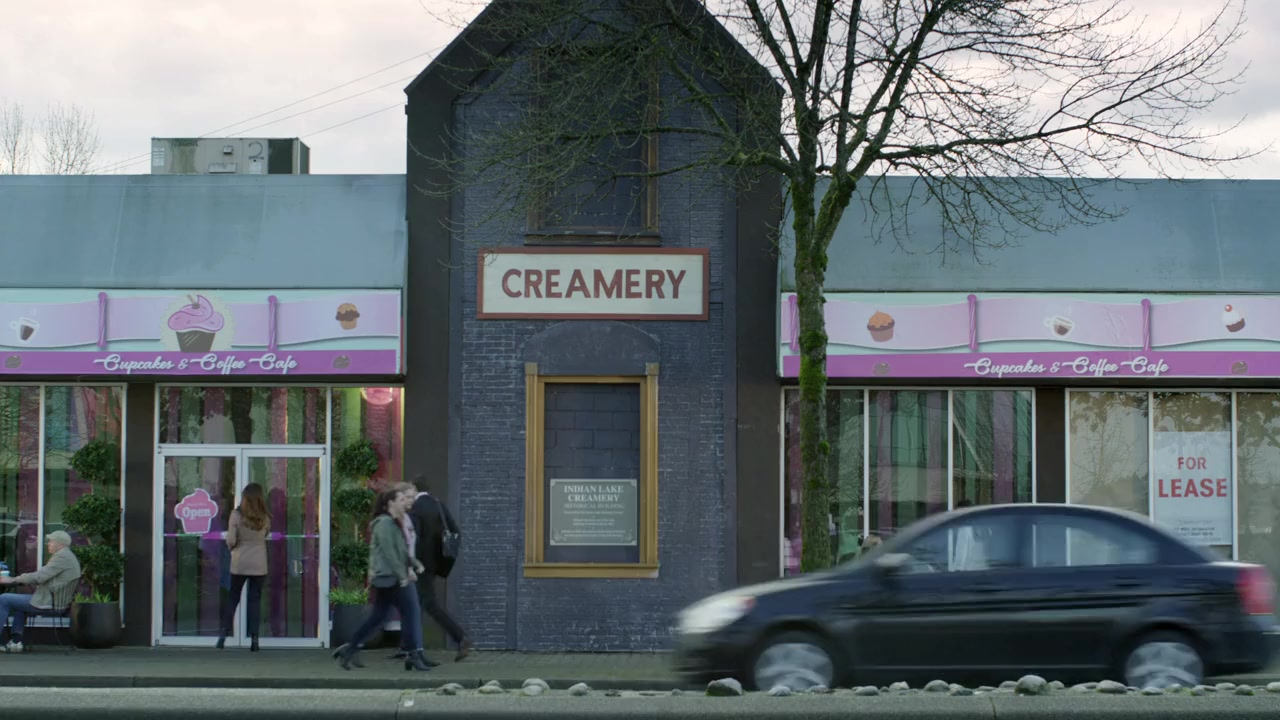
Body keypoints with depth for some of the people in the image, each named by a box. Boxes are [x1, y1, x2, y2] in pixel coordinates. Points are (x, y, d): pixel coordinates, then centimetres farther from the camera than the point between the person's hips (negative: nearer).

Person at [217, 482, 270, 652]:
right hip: (259, 564, 1)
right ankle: (254, 637, 1)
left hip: (240, 563, -1)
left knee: (233, 598, 11)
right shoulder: (264, 517, -3)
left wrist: (232, 546, 10)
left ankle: (224, 633, 4)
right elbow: (266, 535, 6)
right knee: (255, 600, 6)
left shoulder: (236, 515, -9)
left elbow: (230, 540, -10)